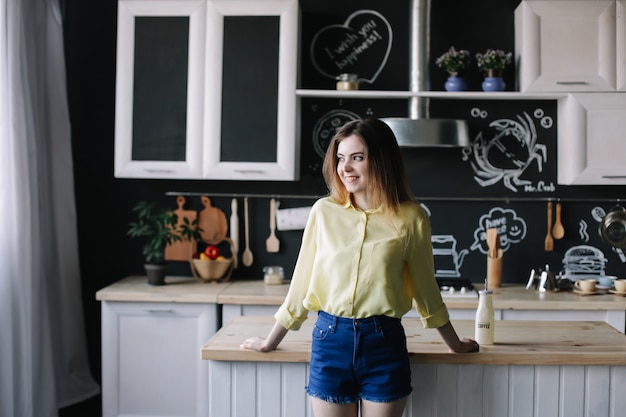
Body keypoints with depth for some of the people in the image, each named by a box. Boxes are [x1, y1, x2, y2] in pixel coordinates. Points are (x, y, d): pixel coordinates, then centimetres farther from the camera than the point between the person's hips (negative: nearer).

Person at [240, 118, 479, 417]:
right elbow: (302, 282, 8)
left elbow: (424, 286, 10)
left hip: (384, 344, -1)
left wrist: (454, 344, 19)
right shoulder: (324, 211, 1)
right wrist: (270, 342, 13)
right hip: (330, 340, 1)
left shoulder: (410, 218, -2)